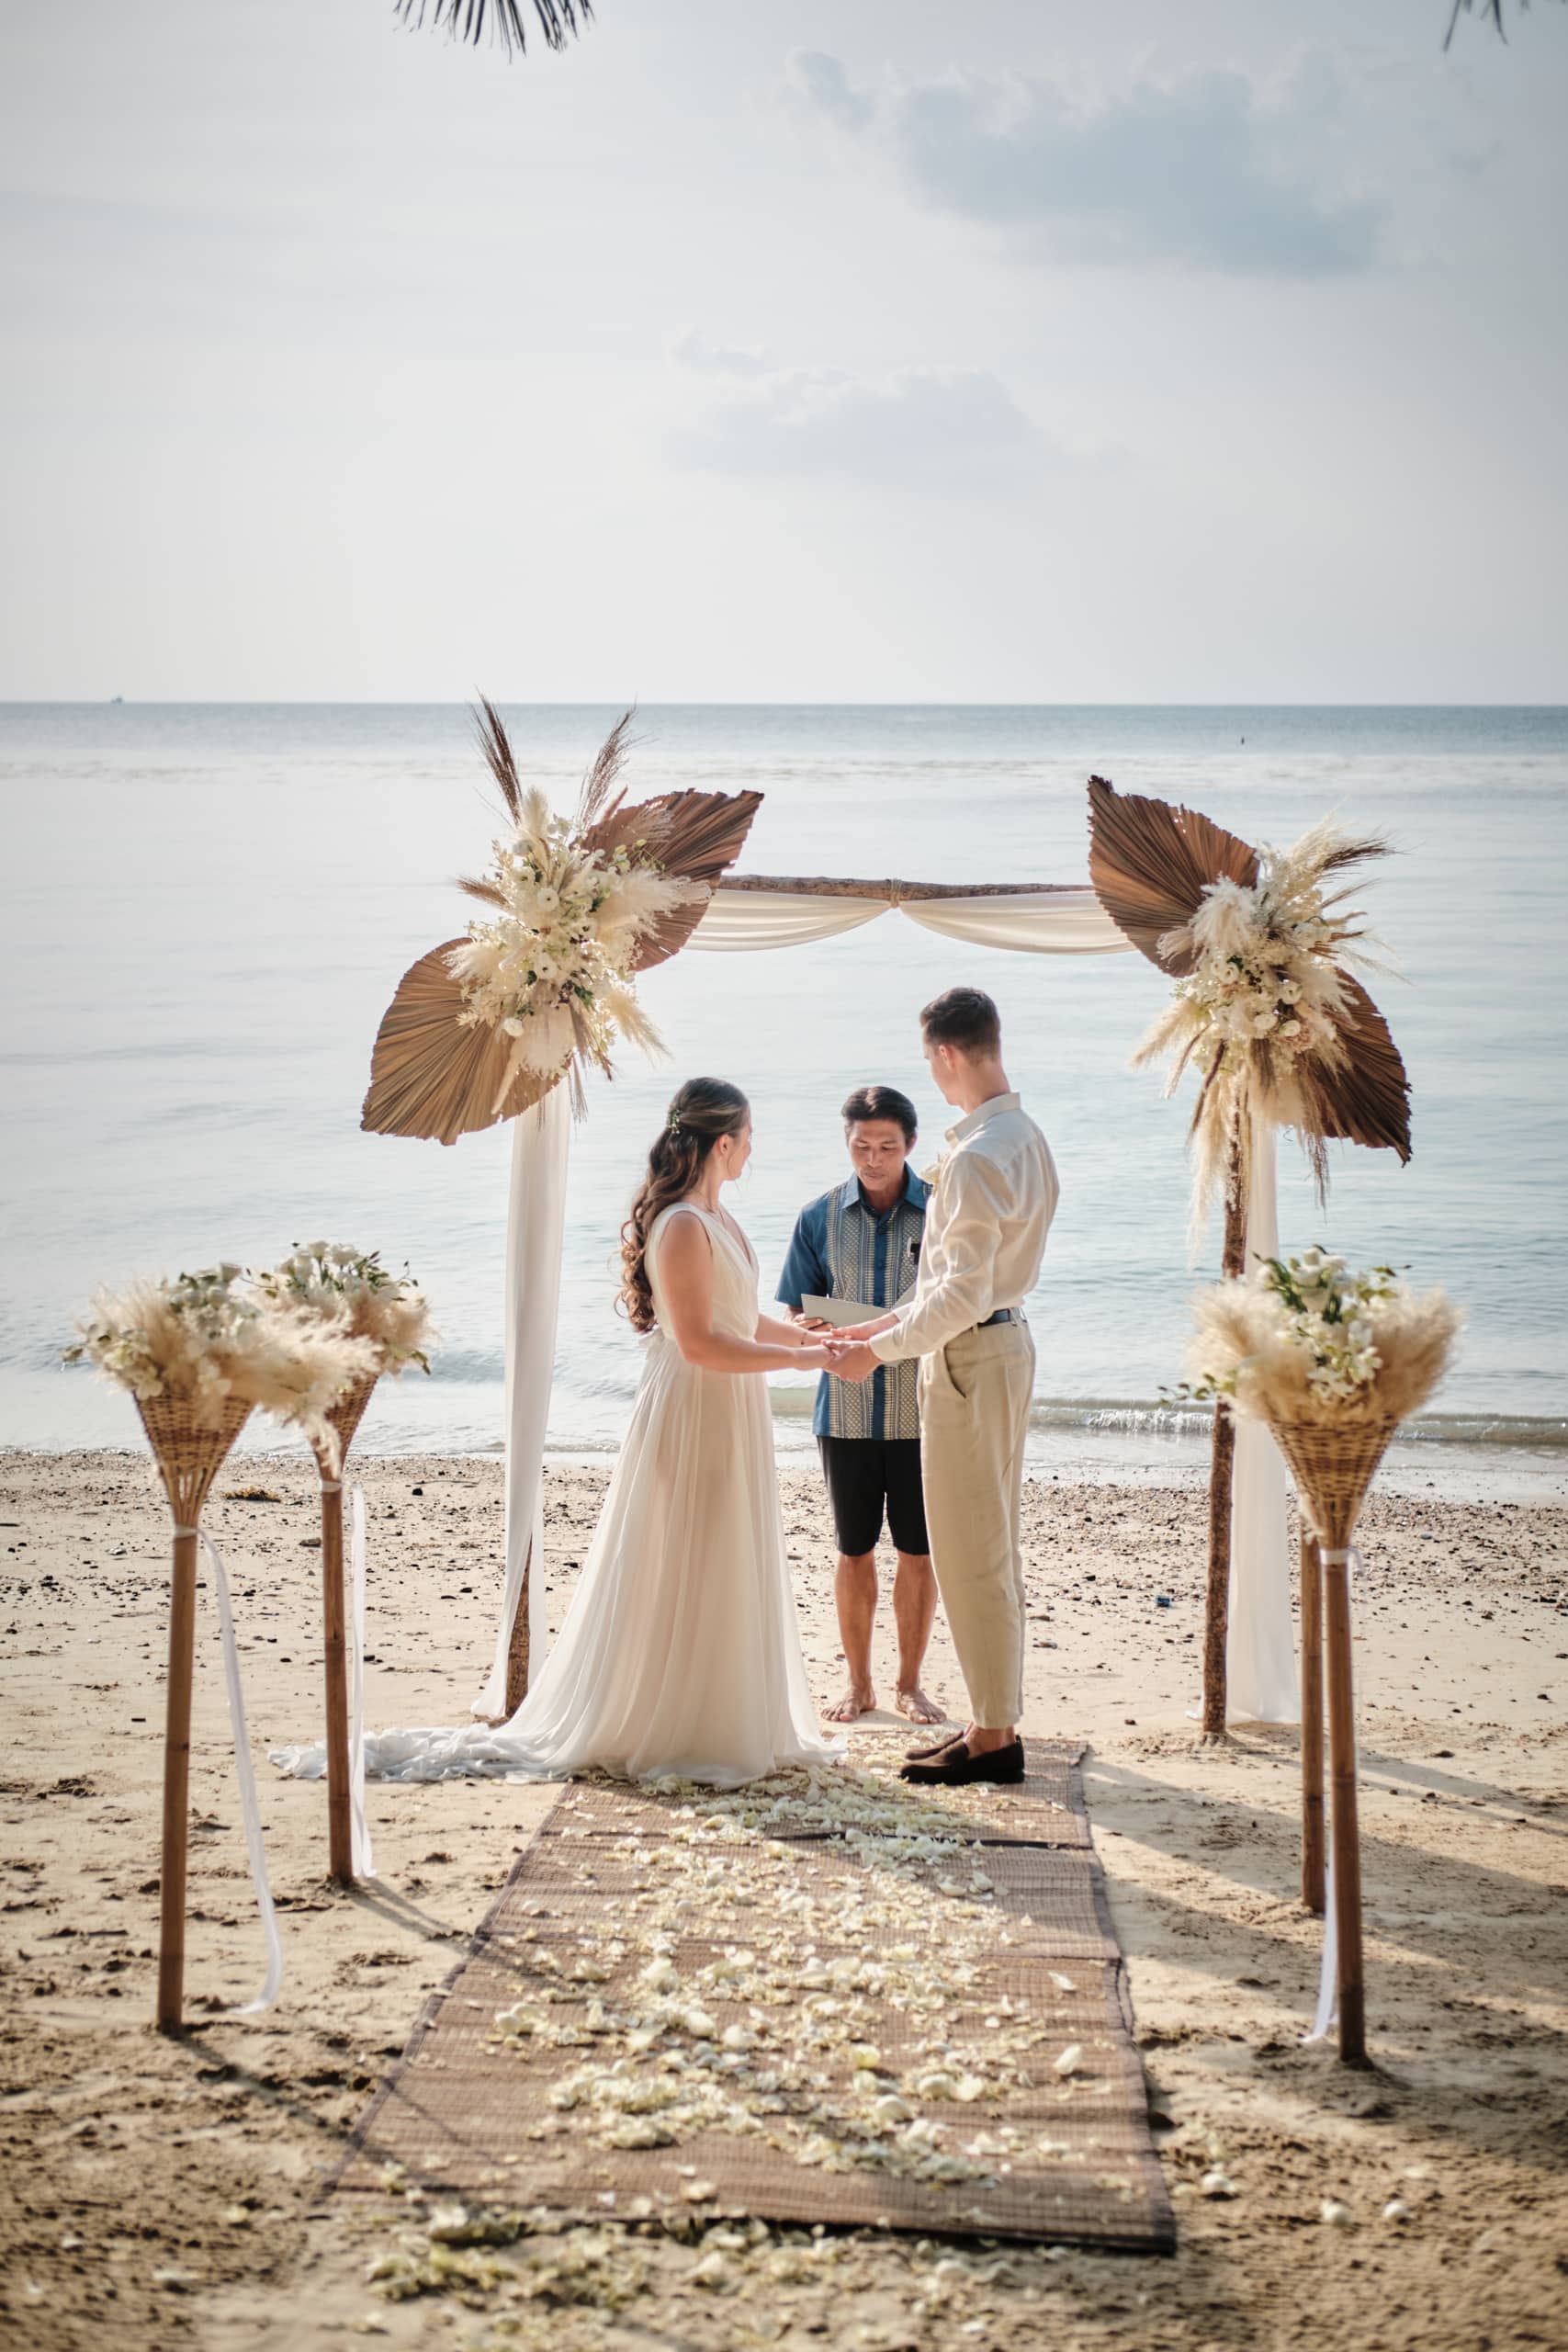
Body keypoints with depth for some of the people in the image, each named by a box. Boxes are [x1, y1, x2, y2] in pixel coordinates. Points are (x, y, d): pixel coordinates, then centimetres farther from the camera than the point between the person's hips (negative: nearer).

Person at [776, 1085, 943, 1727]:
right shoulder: (819, 1217, 3)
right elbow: (790, 1313, 7)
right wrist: (813, 1330, -16)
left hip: (923, 1411, -1)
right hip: (845, 1409, 1)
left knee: (919, 1552, 5)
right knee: (854, 1551, 8)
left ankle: (909, 1684, 19)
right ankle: (858, 1684, 21)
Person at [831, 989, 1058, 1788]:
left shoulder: (977, 1154, -22)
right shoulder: (1024, 1136, 10)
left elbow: (962, 1294, -24)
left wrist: (880, 1349, -14)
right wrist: (890, 1324, 18)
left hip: (969, 1357, -10)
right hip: (1004, 1339, 10)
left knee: (970, 1555, -3)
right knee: (993, 1548, 16)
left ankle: (991, 1739, 4)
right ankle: (998, 1720, 24)